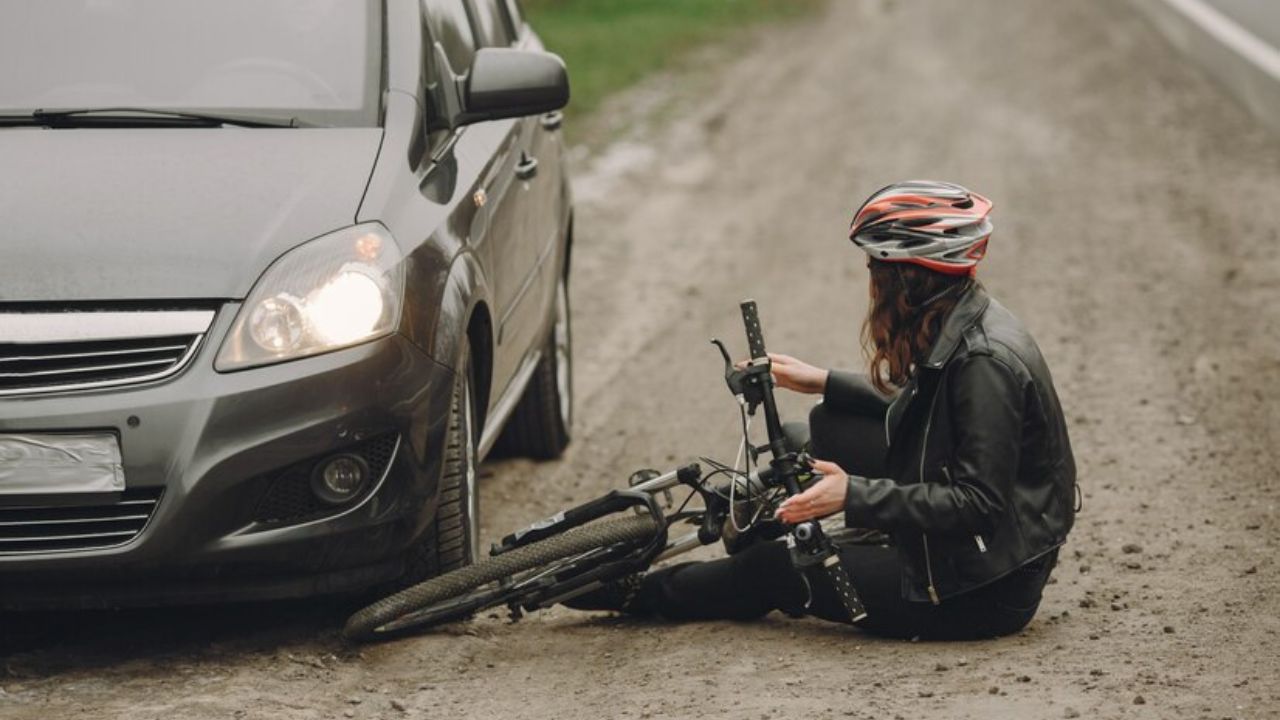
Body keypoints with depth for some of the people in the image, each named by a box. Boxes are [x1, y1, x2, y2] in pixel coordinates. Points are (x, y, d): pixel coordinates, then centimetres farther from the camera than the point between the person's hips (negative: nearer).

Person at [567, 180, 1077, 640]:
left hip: (985, 593, -9)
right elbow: (924, 413, 20)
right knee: (828, 427, 9)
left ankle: (644, 594, 26)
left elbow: (979, 503, -28)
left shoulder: (985, 362, -26)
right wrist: (825, 384, 19)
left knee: (776, 569, 3)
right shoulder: (962, 327, 2)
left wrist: (856, 496, -30)